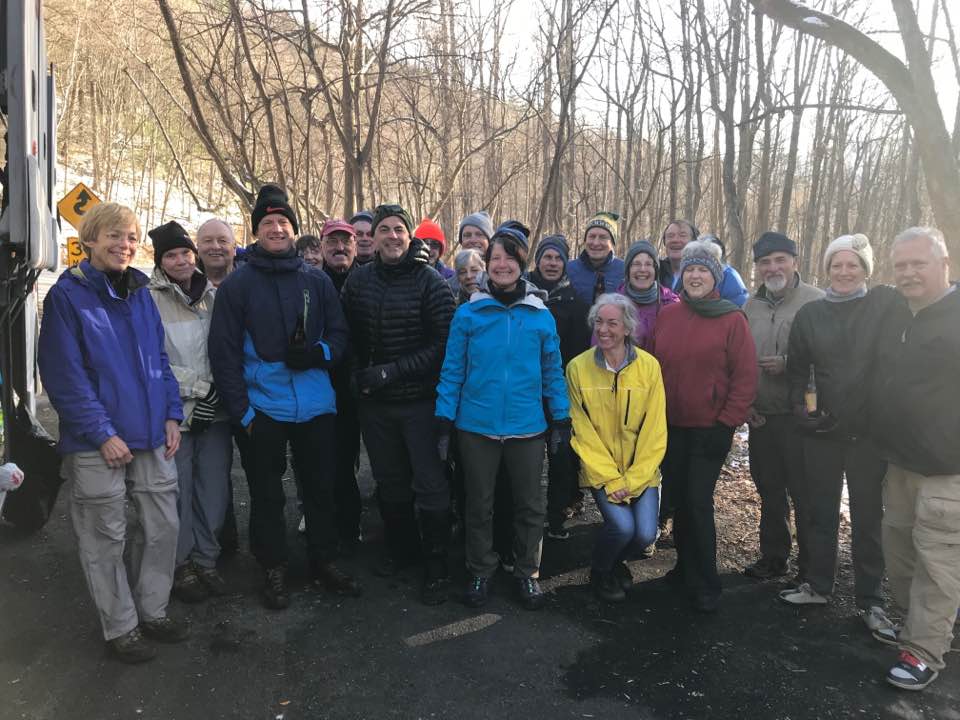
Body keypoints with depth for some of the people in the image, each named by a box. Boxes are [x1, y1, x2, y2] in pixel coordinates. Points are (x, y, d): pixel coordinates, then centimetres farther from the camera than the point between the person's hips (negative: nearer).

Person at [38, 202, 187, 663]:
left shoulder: (140, 293, 10)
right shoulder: (66, 296, -7)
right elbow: (64, 375, -12)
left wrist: (171, 414, 3)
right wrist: (102, 433, -16)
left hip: (152, 437, 6)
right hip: (97, 445, -5)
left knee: (163, 525, 12)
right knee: (106, 538, 7)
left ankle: (152, 610, 30)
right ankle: (120, 628, 23)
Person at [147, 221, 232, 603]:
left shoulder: (215, 294, 8)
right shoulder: (149, 299, -6)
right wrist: (200, 387, -13)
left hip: (216, 412, 4)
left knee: (214, 490, 9)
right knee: (178, 494, 4)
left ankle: (206, 560, 26)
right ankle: (181, 565, 22)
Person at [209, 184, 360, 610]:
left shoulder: (317, 280, 6)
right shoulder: (237, 284, -1)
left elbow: (339, 333, 9)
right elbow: (224, 351, -2)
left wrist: (319, 353, -13)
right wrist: (240, 410, -7)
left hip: (316, 406, 2)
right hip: (264, 409, -2)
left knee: (321, 487, 12)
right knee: (267, 494, 10)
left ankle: (324, 562, 29)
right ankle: (273, 570, 27)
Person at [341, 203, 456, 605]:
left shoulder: (430, 282, -9)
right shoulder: (358, 281, 3)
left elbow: (443, 343, -13)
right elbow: (348, 336, 13)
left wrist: (393, 371, -18)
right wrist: (360, 375, -1)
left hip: (420, 401, -4)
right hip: (374, 402, 4)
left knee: (430, 485, 1)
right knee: (389, 482, 18)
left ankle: (435, 566, 16)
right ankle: (400, 547, 38)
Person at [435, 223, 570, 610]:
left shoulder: (541, 315, 0)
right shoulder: (468, 314, -3)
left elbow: (552, 371, 5)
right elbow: (452, 371, -1)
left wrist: (561, 419, 3)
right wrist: (445, 422, -4)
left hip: (527, 426, 1)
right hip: (477, 426, -1)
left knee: (529, 504, 13)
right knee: (479, 504, 14)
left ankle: (527, 572, 32)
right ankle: (480, 572, 32)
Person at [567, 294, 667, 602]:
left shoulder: (649, 366, -6)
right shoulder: (578, 367, -7)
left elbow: (655, 432, -4)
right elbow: (583, 433, -7)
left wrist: (633, 480, -10)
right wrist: (610, 480, -12)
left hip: (641, 470, 2)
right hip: (600, 470, -1)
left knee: (645, 534, -13)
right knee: (622, 525, -22)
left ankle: (616, 560, 24)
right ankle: (600, 572, 12)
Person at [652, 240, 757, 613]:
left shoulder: (732, 320, -6)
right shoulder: (667, 316, 5)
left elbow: (746, 377, -7)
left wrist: (727, 422, -11)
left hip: (710, 429, -4)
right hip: (670, 427, 4)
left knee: (699, 503, -3)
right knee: (678, 499, 13)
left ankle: (705, 584, 13)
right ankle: (685, 566, 31)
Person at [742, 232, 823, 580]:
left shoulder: (817, 302, -10)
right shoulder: (750, 307, 9)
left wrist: (787, 364, -19)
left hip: (800, 417, -6)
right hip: (760, 417, 6)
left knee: (805, 492, 4)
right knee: (769, 489, 17)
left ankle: (811, 565, 20)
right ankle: (774, 555, 33)